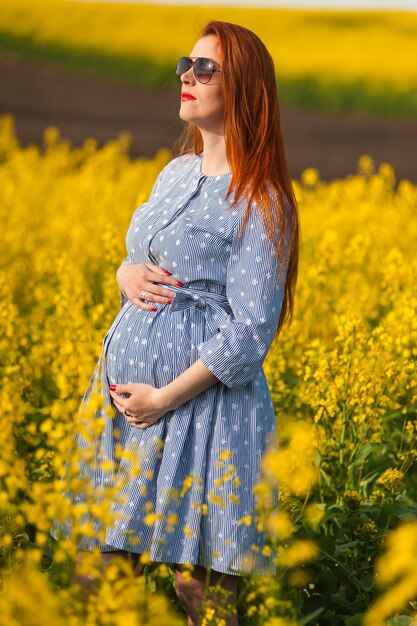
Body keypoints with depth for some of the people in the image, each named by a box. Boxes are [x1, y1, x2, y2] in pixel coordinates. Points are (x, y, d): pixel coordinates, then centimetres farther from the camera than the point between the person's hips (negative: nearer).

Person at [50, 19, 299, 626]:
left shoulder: (258, 199, -11)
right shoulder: (176, 172, 12)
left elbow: (251, 331, -15)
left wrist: (166, 397, -17)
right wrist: (128, 276, -3)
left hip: (202, 397, -7)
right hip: (127, 381, 7)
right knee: (104, 563, 9)